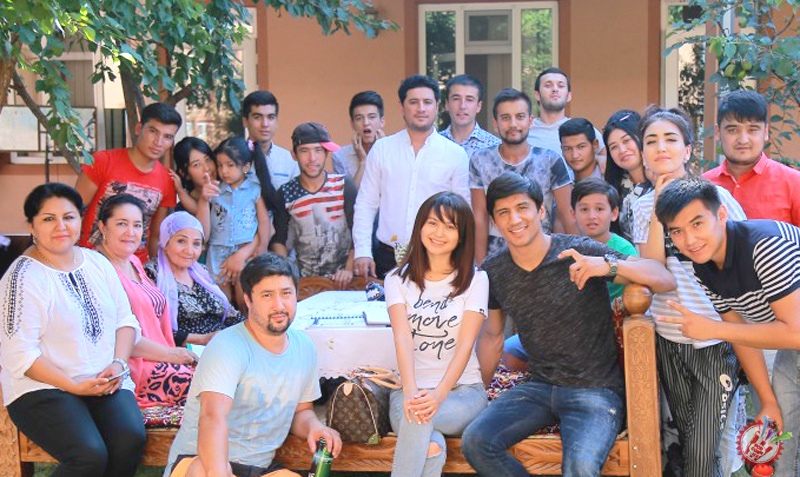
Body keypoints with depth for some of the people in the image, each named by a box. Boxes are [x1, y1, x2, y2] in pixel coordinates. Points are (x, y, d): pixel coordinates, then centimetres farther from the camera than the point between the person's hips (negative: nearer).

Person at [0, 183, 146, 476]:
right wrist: (75, 387, -16)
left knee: (131, 438, -25)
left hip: (106, 382, 5)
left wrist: (118, 363, -5)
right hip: (42, 388, -5)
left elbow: (125, 319, 13)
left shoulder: (97, 262, 12)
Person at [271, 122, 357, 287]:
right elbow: (278, 241, 8)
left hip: (341, 279, -2)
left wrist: (349, 269, -14)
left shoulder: (343, 185, -1)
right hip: (304, 279, 2)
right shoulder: (285, 193, 3)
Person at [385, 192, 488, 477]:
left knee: (420, 419, -36)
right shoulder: (398, 279, 8)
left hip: (462, 389, 0)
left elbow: (465, 345, -8)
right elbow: (403, 338, -8)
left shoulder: (475, 280, 3)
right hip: (411, 390, 1)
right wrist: (411, 391, -27)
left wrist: (439, 394, -25)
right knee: (430, 449, -34)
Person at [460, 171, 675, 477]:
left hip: (596, 390, -4)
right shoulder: (493, 271, 3)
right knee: (475, 441, -19)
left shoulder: (580, 253, -11)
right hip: (539, 387, 5)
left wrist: (610, 265, -32)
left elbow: (667, 281, -17)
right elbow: (492, 337, 19)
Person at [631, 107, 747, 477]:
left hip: (716, 340, -4)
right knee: (686, 442, 16)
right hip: (669, 340, 4)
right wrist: (659, 209, -16)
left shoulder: (715, 196, -9)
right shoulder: (643, 206, 3)